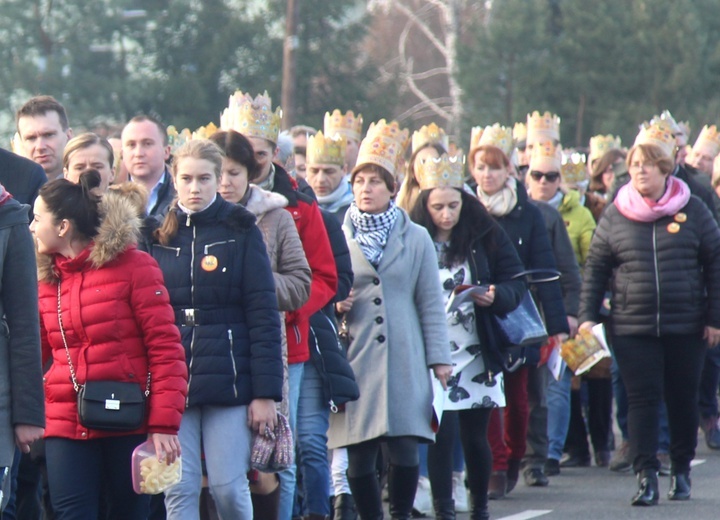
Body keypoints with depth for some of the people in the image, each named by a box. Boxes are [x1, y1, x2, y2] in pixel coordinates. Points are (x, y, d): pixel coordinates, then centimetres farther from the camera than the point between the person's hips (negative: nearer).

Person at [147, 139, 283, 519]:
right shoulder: (160, 235, 9)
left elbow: (263, 315, -2)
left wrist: (266, 391, -9)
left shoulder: (241, 231, 2)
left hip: (229, 379, -2)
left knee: (228, 487, -3)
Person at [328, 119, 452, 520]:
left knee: (405, 452, -8)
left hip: (404, 361, -1)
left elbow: (431, 303, 9)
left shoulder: (415, 238, 9)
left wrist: (439, 357, 3)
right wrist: (333, 305, -6)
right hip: (354, 358, 1)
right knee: (359, 457, -1)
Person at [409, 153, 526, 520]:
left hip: (479, 355, 2)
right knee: (442, 434, -9)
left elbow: (516, 282, 3)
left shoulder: (486, 236, 1)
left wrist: (496, 296, -18)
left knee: (476, 436, 8)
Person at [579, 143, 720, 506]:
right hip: (633, 327, 0)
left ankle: (682, 469, 22)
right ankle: (646, 475, -5)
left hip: (686, 327, 0)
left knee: (683, 400, 8)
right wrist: (587, 317, 1)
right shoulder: (615, 217, 4)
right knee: (642, 399, -4)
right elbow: (595, 269, 8)